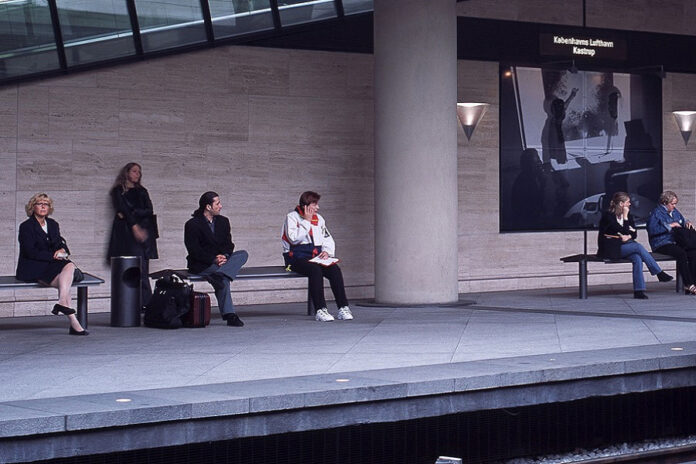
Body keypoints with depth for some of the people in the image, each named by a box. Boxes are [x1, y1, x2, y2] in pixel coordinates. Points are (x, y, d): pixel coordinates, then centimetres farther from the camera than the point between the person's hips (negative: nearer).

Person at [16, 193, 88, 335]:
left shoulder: (53, 225, 18)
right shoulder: (26, 226, -3)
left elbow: (61, 243, 18)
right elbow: (30, 252, -12)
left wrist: (62, 250, -8)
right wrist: (53, 256, -14)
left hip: (51, 265, 6)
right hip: (32, 268, -6)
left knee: (70, 266, -27)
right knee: (64, 282, -28)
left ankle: (62, 303, -39)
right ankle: (73, 322, -37)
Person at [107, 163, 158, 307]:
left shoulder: (142, 191, 23)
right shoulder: (119, 191, 8)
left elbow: (149, 210, 9)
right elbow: (122, 209, -5)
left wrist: (131, 214, -5)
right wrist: (134, 226, -19)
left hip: (144, 230, 4)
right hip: (128, 230, -4)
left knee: (143, 269, -3)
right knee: (140, 269, -15)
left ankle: (146, 305, -5)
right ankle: (147, 302, -19)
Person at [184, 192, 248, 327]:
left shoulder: (223, 221, 13)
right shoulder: (192, 224, -6)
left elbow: (228, 245, 11)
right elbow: (194, 251, -13)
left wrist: (224, 256, -12)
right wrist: (214, 260, -21)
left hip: (220, 260, 6)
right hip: (201, 265, -6)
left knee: (243, 254, -21)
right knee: (223, 279, -33)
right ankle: (229, 315, -33)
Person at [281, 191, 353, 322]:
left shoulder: (318, 219, 18)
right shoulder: (292, 217, 1)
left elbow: (328, 239, 20)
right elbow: (293, 238, -15)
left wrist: (327, 251, -2)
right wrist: (306, 221, -11)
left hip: (316, 255, 5)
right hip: (297, 256, -5)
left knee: (335, 269, -25)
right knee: (315, 270, -36)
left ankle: (343, 308, -26)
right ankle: (320, 310, -37)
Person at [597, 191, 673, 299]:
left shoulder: (629, 216, 13)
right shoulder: (608, 216, -10)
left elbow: (634, 234, 8)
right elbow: (625, 231, -14)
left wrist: (628, 236, -12)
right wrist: (625, 217, -10)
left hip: (623, 245, 6)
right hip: (609, 249, -6)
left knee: (637, 258, -26)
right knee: (638, 247, -25)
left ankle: (639, 290, -31)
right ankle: (659, 273, -17)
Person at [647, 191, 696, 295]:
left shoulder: (675, 212, 22)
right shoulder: (656, 213, -2)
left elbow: (682, 220, 37)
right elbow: (651, 229, -17)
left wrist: (687, 223, 11)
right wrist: (670, 226, -15)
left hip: (675, 242, 7)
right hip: (662, 244, -7)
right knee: (681, 253, -34)